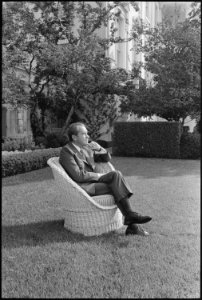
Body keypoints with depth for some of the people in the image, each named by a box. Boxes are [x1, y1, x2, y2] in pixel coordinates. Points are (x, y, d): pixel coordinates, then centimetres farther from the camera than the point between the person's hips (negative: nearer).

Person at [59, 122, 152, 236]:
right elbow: (78, 176, -17)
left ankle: (130, 216, -22)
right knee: (118, 188, -21)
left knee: (116, 174, -21)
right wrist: (99, 175, -10)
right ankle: (132, 225, -17)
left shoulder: (86, 147, 14)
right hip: (82, 186, -7)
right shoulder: (66, 151, -9)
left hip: (94, 180, 7)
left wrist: (99, 148, 3)